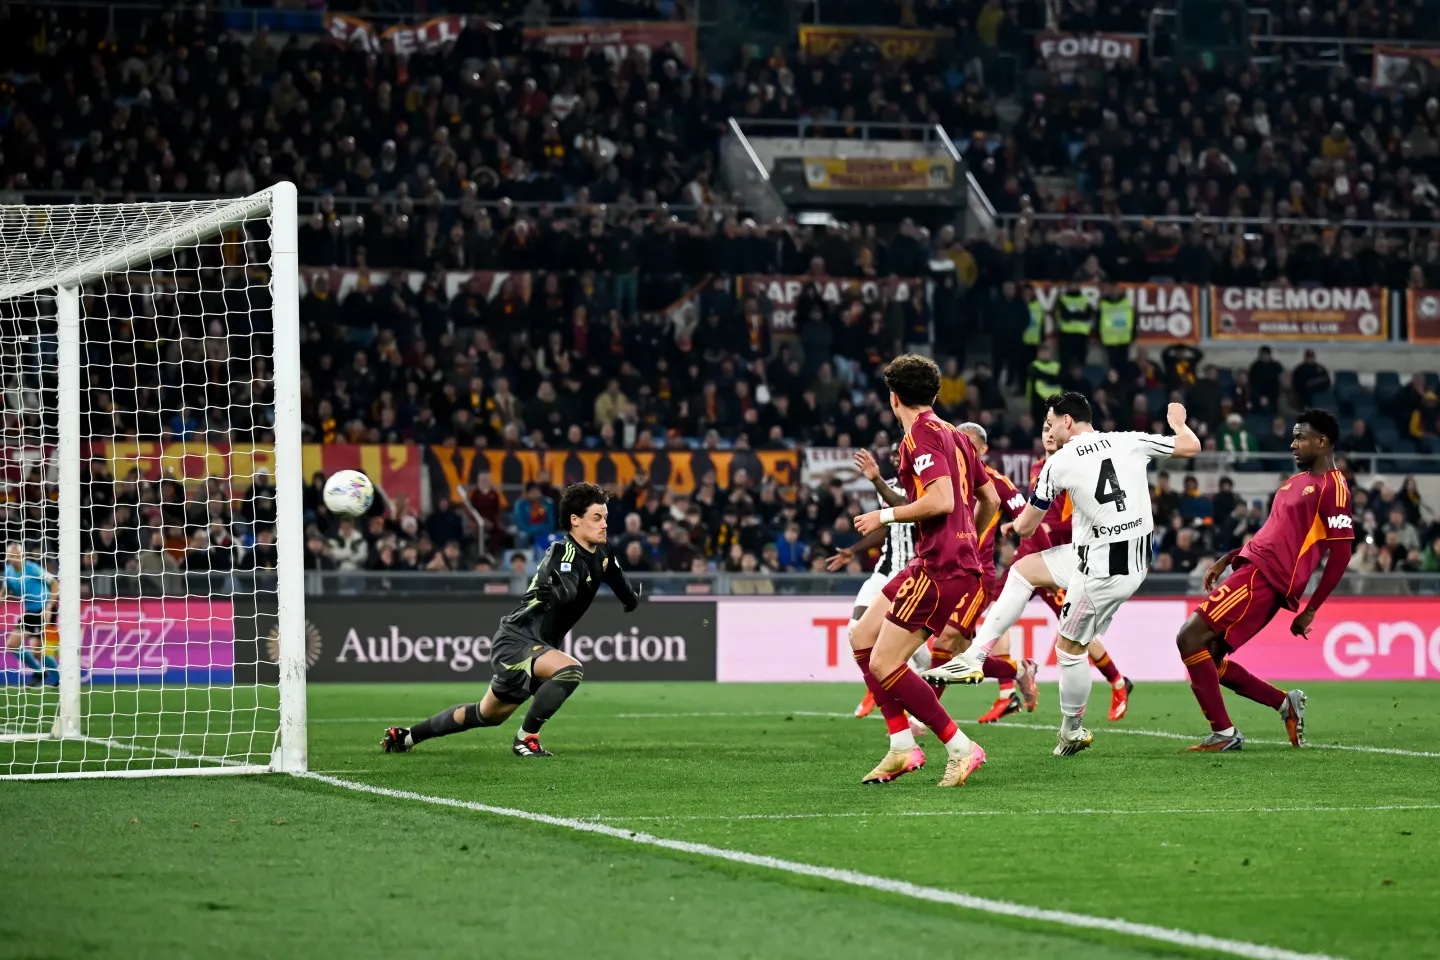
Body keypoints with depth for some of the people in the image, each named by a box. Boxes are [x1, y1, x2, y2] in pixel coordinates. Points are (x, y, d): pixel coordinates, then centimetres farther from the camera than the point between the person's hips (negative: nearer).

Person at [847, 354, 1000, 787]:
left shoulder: (920, 435, -11)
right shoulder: (955, 436, 17)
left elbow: (941, 500, -23)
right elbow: (989, 499, 22)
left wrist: (885, 516, -11)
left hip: (939, 569, -10)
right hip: (961, 561, 10)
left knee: (884, 666, -9)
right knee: (862, 639, 13)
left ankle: (960, 748, -7)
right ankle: (902, 746, 9)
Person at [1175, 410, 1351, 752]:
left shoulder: (1332, 488, -8)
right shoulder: (1295, 482, 22)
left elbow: (1341, 554, -11)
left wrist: (1309, 611, -10)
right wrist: (1226, 560, 21)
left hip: (1264, 578, -10)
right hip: (1252, 567, 10)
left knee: (1190, 638, -17)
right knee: (1209, 660, 8)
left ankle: (1223, 733, -13)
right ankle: (1286, 703, 16)